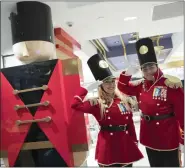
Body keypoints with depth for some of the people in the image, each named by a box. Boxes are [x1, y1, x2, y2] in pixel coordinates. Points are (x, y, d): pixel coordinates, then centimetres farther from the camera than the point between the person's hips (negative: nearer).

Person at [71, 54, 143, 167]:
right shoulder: (97, 103, -8)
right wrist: (88, 88, -18)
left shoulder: (124, 100, 5)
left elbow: (130, 123, 9)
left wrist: (135, 141, 10)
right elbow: (75, 105, -23)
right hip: (108, 144, -4)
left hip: (126, 143, 4)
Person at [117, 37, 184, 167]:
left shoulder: (171, 84, -14)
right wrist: (127, 73, -6)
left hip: (168, 137, -5)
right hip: (149, 136, 5)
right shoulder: (141, 86, 3)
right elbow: (123, 88, 13)